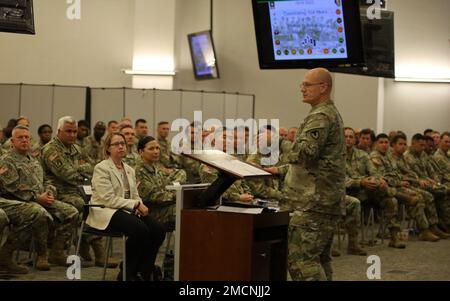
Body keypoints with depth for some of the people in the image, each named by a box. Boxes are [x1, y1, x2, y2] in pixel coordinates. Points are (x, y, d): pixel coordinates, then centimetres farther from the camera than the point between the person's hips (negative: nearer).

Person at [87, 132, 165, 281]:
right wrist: (135, 205, -16)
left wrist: (141, 206, -8)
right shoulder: (101, 168, -6)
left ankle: (144, 271, -3)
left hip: (128, 211, 7)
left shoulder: (129, 170, 18)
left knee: (158, 229, -18)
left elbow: (135, 195, 16)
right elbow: (109, 199, -15)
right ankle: (127, 273, -13)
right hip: (107, 212, -7)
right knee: (141, 230, -32)